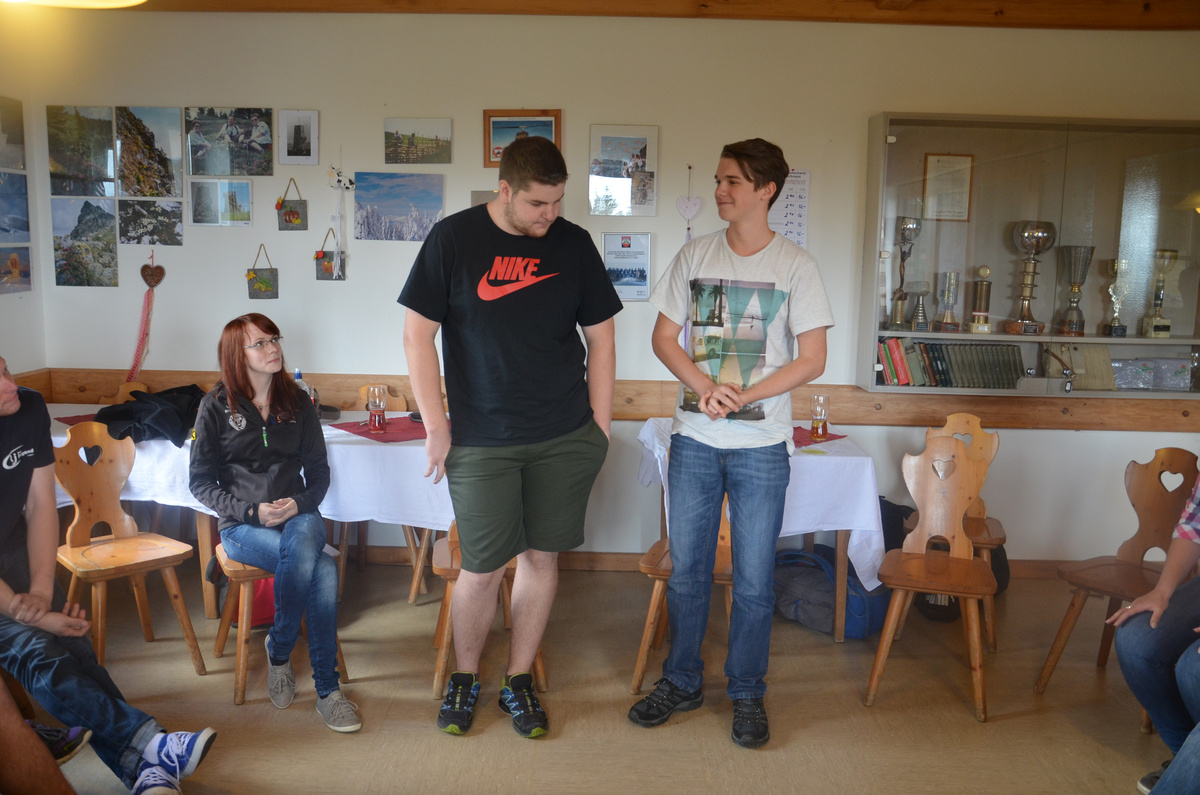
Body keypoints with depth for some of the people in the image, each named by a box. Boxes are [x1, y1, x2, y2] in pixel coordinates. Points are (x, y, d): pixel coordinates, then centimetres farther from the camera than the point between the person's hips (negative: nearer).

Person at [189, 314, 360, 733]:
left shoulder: (297, 402, 10)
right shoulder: (216, 407, 2)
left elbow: (318, 470, 9)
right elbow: (201, 481, 1)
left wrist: (300, 503, -13)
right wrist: (251, 511, -14)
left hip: (297, 515, 3)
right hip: (241, 525, -2)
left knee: (304, 537, -36)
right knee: (323, 569, -31)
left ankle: (279, 650, -19)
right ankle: (326, 688, -14)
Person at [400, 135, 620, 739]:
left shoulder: (574, 244, 3)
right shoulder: (453, 239, -4)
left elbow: (601, 337, 8)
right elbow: (417, 335, -3)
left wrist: (599, 424, 4)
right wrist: (436, 427, -6)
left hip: (565, 439, 2)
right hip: (481, 441, -2)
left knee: (541, 556, 9)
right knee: (483, 569, 2)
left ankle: (519, 681, 27)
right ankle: (464, 678, 28)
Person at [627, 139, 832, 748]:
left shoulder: (795, 265, -3)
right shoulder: (695, 255, 5)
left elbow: (812, 359, -5)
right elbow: (663, 337, 6)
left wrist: (742, 396, -15)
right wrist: (705, 386, -12)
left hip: (761, 446, -2)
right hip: (694, 439, 3)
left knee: (754, 582, 6)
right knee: (686, 570, 12)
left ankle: (747, 694, 26)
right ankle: (681, 681, 31)